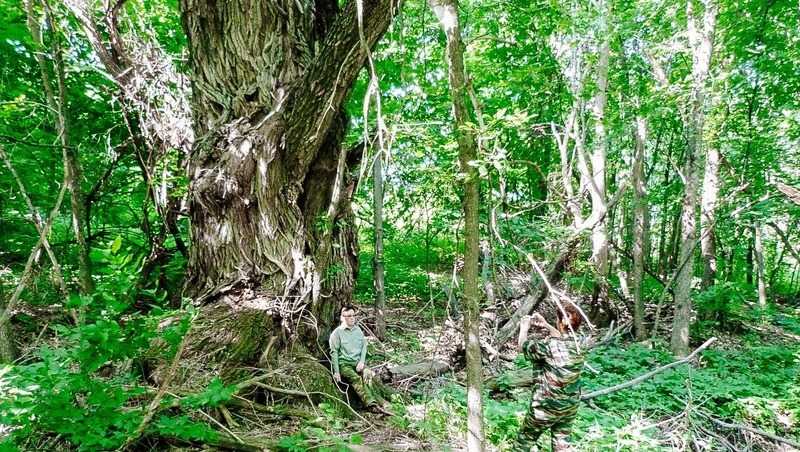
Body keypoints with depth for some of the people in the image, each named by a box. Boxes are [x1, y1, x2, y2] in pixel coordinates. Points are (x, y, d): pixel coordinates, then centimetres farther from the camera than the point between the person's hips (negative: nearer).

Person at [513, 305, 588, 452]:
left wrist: (524, 326, 8)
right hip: (571, 405, 6)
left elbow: (522, 345, -9)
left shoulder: (549, 346, -26)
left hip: (547, 406, -6)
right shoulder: (580, 341, -8)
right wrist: (545, 325, 16)